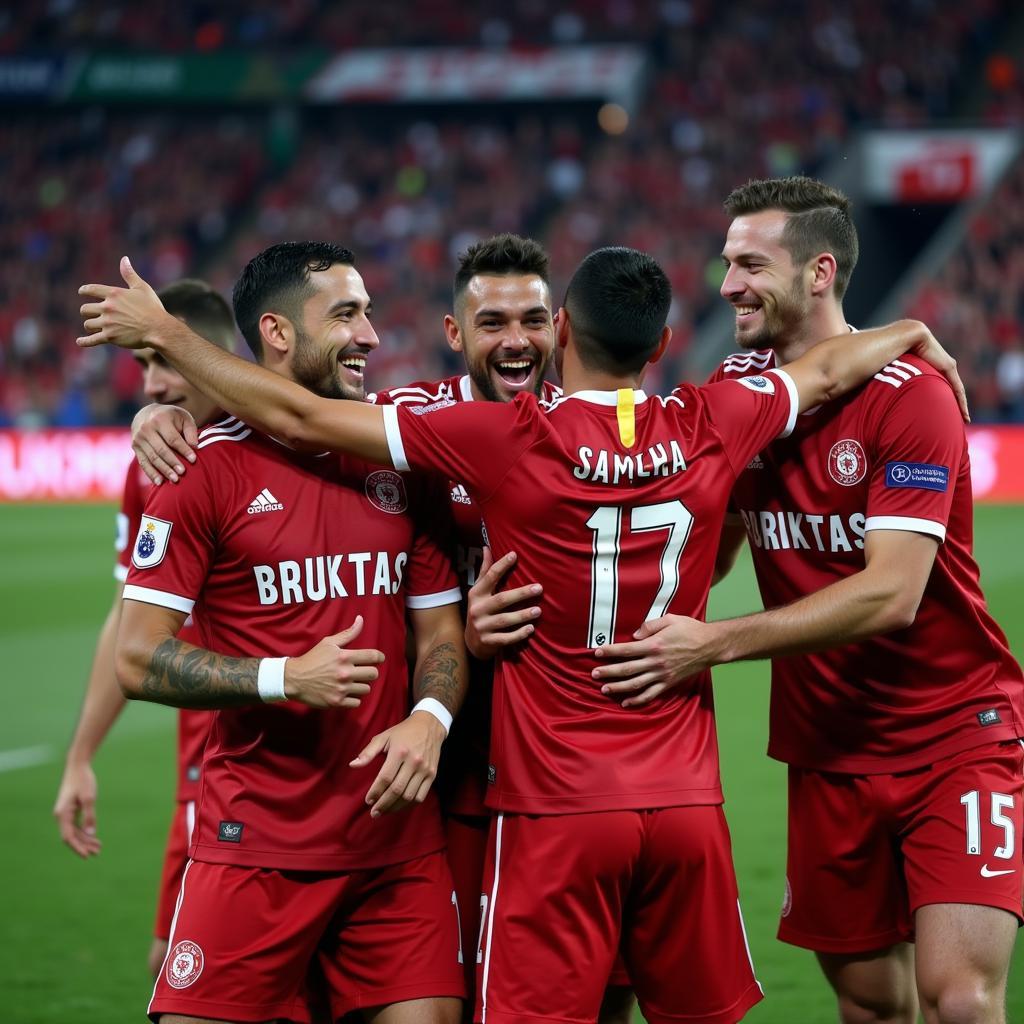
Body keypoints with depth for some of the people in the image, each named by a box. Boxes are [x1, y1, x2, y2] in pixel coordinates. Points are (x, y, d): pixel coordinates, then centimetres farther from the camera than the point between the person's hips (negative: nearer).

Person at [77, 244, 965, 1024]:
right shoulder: (710, 428, 1)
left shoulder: (508, 439, -9)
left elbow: (299, 416, -6)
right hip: (685, 801, 4)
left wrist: (164, 334, 5)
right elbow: (830, 367, 22)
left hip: (554, 810, -4)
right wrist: (914, 335, 43)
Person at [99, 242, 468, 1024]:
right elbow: (138, 657, -7)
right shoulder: (209, 468, -4)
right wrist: (284, 678, -18)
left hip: (398, 835, 4)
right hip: (254, 842, -4)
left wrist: (430, 718, -6)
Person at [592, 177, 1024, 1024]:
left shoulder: (910, 397, -16)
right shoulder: (734, 394, 2)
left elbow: (891, 594, -24)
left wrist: (717, 644, -28)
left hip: (956, 733, -5)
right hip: (828, 752, 5)